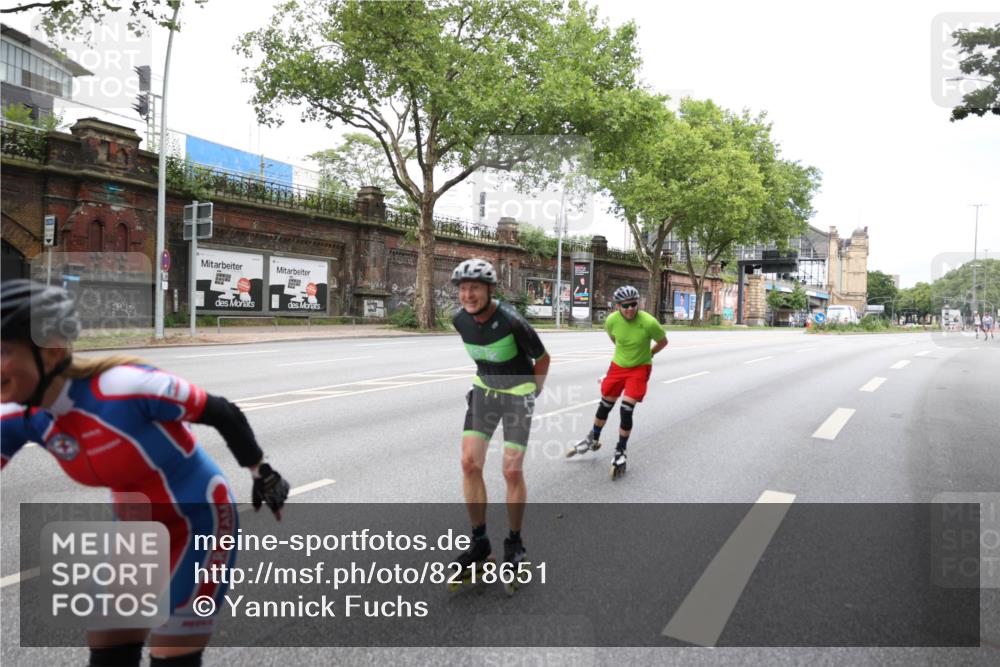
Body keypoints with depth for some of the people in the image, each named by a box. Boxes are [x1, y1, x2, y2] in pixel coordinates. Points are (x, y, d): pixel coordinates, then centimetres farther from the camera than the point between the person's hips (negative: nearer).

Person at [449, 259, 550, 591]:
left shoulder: (511, 321, -26)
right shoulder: (459, 319, -10)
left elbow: (543, 358, -10)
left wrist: (534, 393, 0)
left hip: (517, 394, -5)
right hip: (484, 390, 5)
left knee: (512, 471, -6)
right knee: (470, 463, -5)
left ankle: (515, 543, 16)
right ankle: (479, 542, 9)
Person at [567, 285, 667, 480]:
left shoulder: (649, 322, -26)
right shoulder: (611, 320, -17)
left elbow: (663, 341, -5)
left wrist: (647, 355, 7)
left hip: (639, 368, -3)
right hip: (618, 366, 3)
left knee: (626, 410, -11)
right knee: (605, 405, 14)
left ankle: (620, 453, 9)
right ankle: (593, 440, 39)